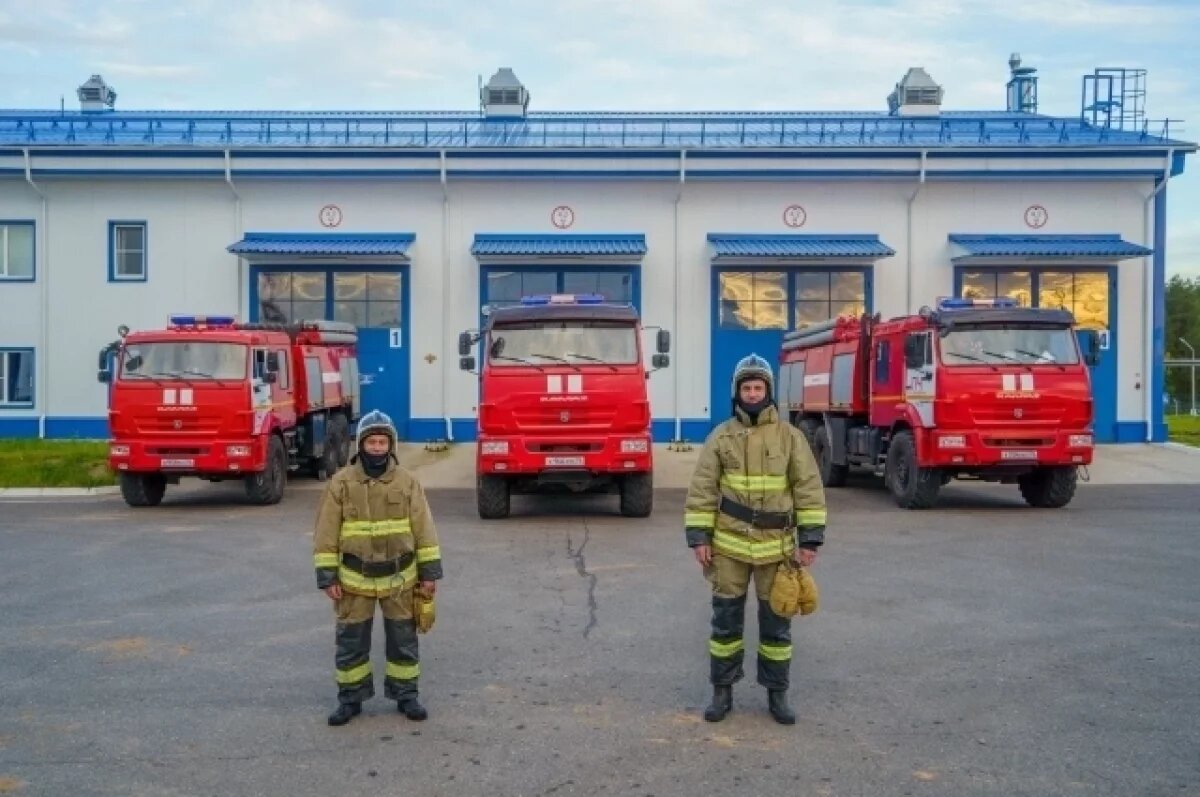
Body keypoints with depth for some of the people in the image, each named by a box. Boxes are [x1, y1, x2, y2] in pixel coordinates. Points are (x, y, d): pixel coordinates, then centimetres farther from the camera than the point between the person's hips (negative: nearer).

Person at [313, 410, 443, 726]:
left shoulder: (407, 482, -3)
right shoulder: (340, 483, -6)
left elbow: (424, 530, 0)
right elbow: (326, 534, -3)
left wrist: (430, 572, -3)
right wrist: (327, 577, -7)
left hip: (399, 578, 1)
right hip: (355, 578, 0)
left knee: (403, 639, 9)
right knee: (351, 641, 8)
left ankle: (406, 695, 23)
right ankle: (350, 698, 22)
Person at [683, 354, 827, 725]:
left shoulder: (790, 436, 0)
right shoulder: (721, 436, 1)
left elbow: (809, 489, 0)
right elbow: (702, 489, 1)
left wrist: (810, 540, -6)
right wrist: (698, 537, -5)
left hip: (776, 546, 0)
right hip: (729, 545, 0)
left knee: (776, 621, 9)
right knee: (726, 619, 8)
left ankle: (777, 693, 22)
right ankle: (722, 691, 20)